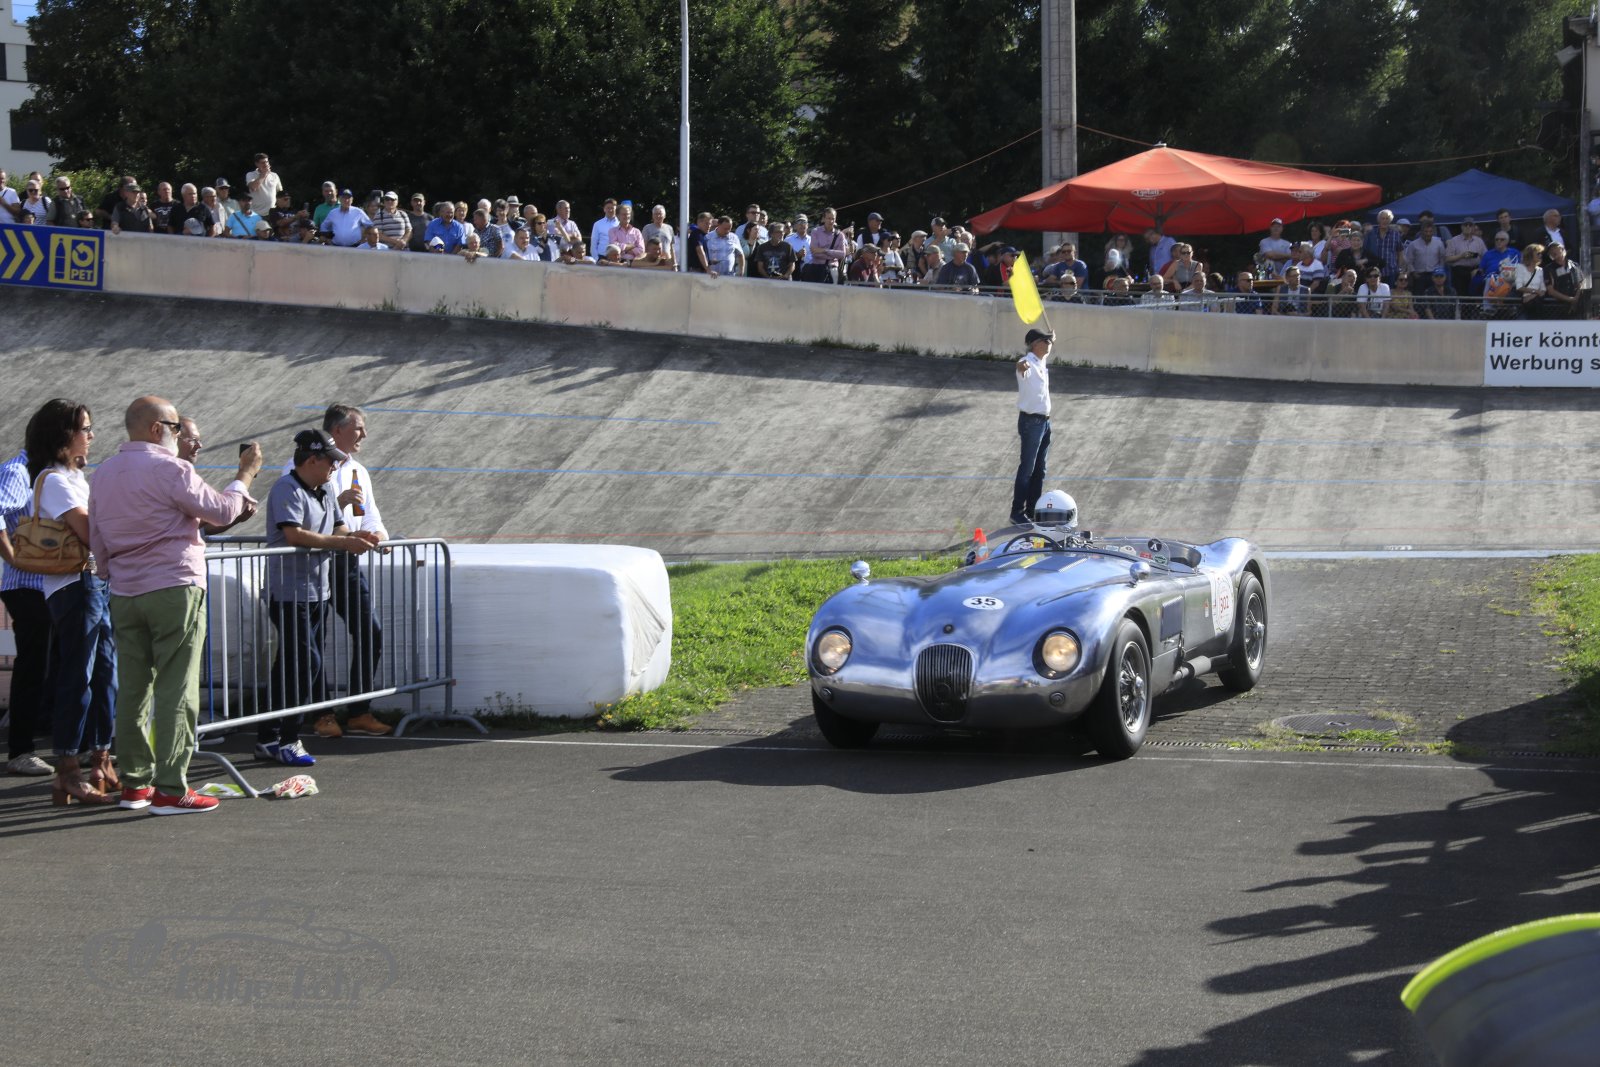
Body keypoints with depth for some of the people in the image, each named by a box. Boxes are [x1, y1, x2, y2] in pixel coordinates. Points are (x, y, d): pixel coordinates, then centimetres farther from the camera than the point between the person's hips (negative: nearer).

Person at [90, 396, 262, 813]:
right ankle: (170, 790, -5)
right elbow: (222, 512, -7)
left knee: (132, 688, 11)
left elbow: (97, 542, 16)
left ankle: (133, 783, 16)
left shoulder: (102, 474, 12)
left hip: (124, 594, 7)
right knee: (176, 689, -4)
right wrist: (245, 475, 7)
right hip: (174, 588, -7)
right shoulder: (168, 468, -11)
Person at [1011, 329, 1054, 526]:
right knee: (1026, 470, -3)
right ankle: (1017, 513, 3)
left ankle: (1033, 511, 23)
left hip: (1044, 421, 9)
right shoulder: (1028, 362, -18)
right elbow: (1023, 366, -46)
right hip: (1031, 422, -9)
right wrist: (1021, 368, -66)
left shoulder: (1042, 361, 10)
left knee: (1039, 471, 14)